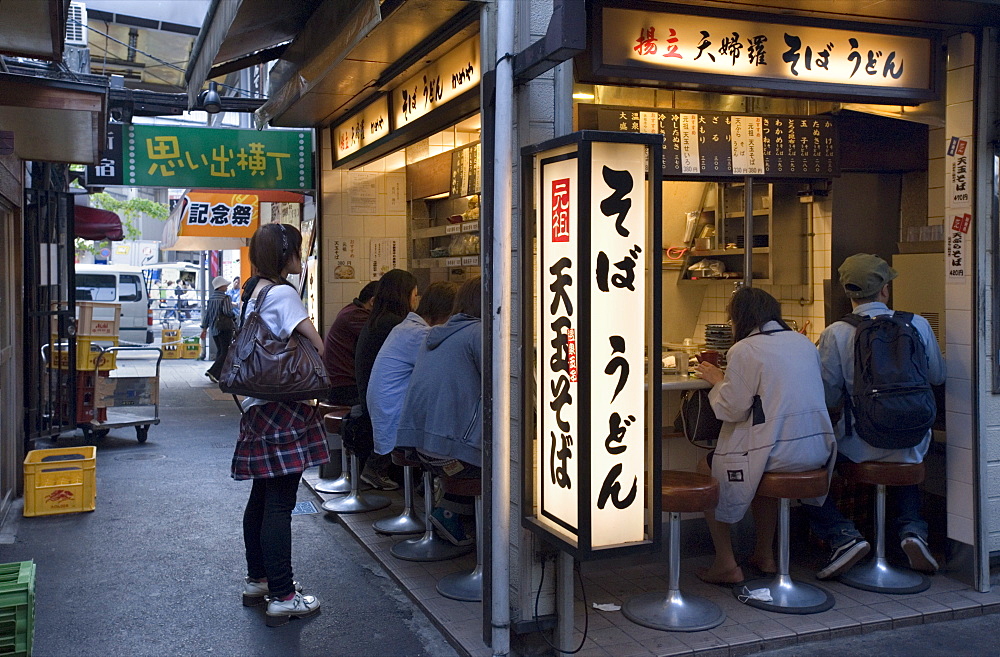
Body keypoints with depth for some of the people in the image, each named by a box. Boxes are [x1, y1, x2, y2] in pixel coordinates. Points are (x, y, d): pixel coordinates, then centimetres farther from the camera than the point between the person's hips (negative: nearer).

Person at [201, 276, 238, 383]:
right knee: (225, 352, -4)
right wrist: (234, 315, 3)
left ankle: (219, 375, 19)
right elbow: (228, 312, -20)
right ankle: (213, 372, -16)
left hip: (214, 328, 8)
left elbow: (207, 313, 13)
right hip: (225, 328, -8)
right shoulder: (225, 298, -12)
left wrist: (204, 328, 17)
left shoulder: (211, 298, 10)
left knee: (219, 351, 17)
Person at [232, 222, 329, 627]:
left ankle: (256, 581, 30)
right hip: (282, 408, -10)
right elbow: (317, 345, -18)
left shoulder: (254, 291, 14)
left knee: (263, 496, 18)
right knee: (280, 503, -7)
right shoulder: (283, 293, -14)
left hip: (258, 406, 10)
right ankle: (282, 598, -1)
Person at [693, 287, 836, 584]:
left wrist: (717, 381, 9)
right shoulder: (804, 343, 11)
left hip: (777, 451, -7)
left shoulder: (745, 350, -10)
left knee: (706, 472, 15)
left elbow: (733, 409, -9)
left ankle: (726, 565, 14)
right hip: (817, 448, 7)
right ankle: (764, 556, 37)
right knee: (760, 470, 35)